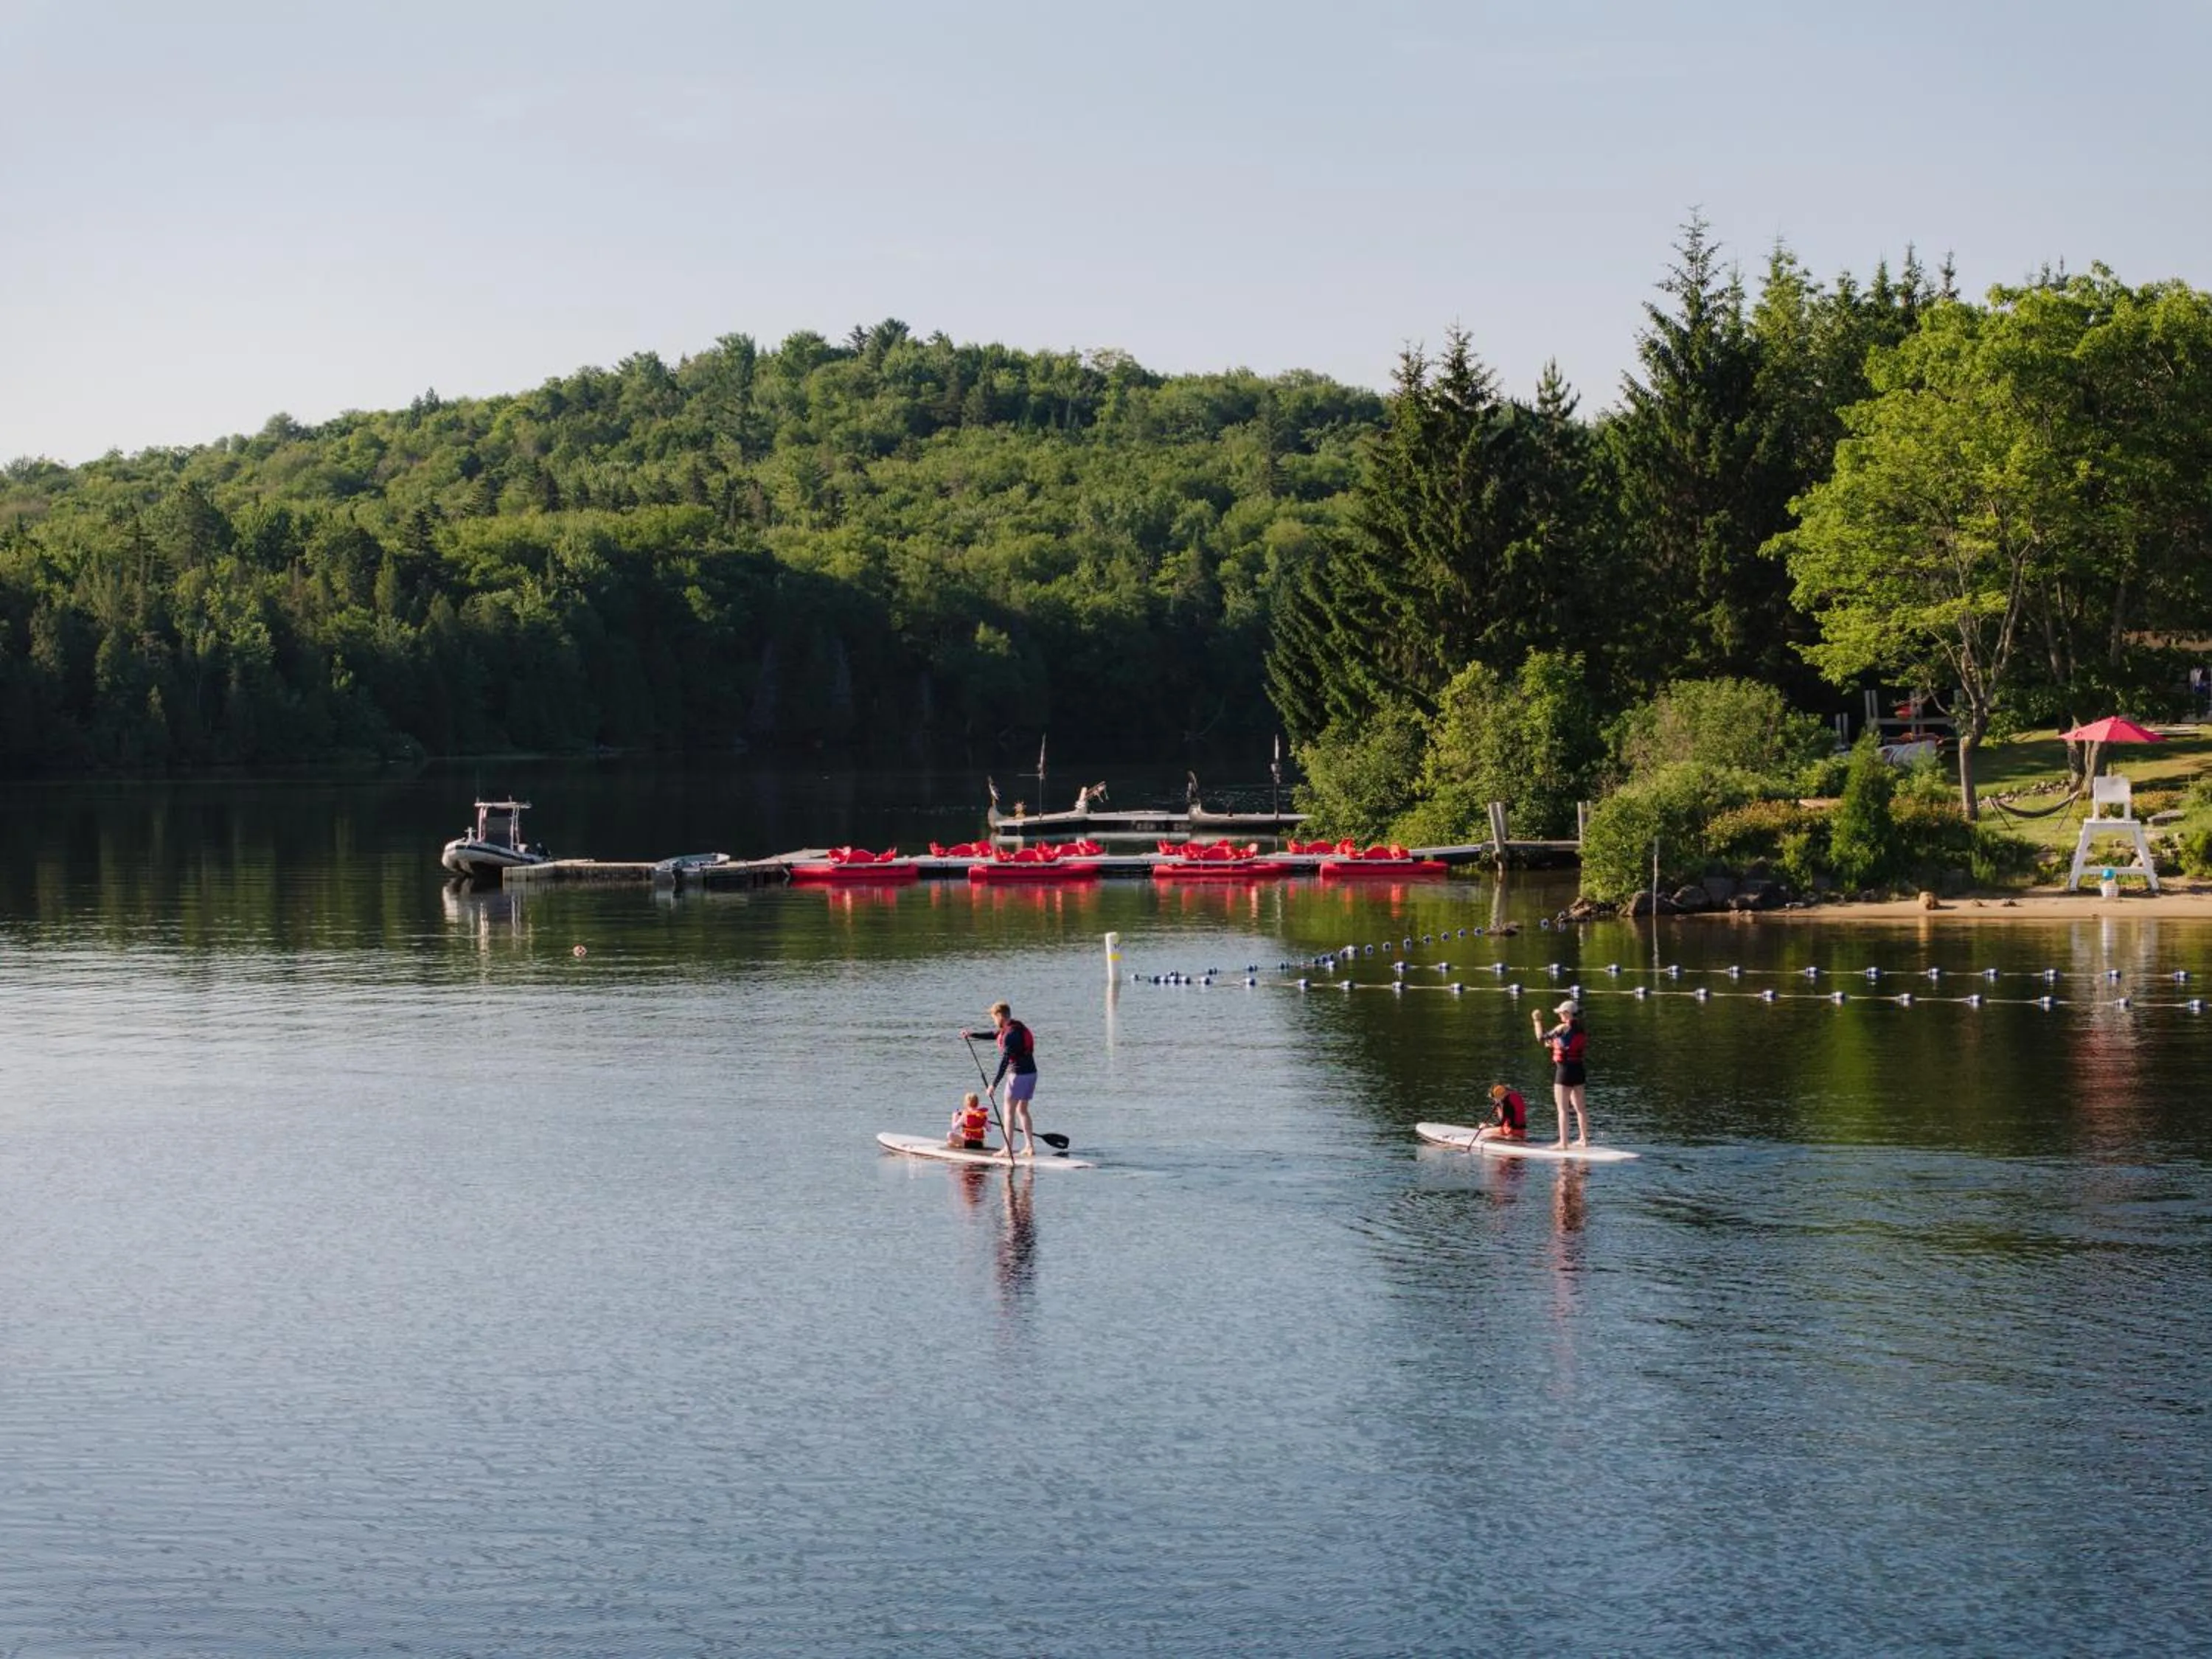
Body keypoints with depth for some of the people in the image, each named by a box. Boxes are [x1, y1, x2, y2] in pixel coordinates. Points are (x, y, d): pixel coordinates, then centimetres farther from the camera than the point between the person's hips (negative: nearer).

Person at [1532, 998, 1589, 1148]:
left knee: (1562, 1109, -2)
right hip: (1578, 1070, 7)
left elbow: (1541, 1038, -14)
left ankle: (1563, 1142, -3)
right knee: (1579, 1107, 16)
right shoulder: (1582, 1031, 5)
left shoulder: (1563, 1028, -16)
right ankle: (1584, 1139, 22)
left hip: (1564, 1070, -7)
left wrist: (1538, 1021, 1)